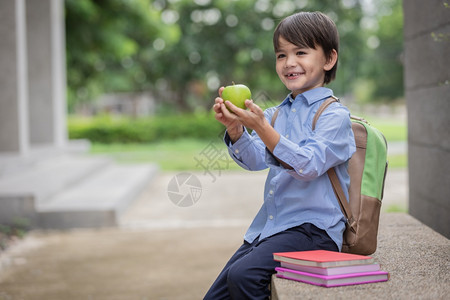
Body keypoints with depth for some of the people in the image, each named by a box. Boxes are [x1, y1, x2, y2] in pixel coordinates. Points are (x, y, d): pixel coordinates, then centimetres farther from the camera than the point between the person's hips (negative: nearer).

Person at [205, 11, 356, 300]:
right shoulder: (276, 114, 14)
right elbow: (255, 160, 3)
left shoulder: (334, 114, -8)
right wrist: (235, 128, -17)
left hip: (312, 228, -7)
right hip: (267, 227, 7)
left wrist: (261, 127, -31)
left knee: (243, 275, -29)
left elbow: (309, 165, -22)